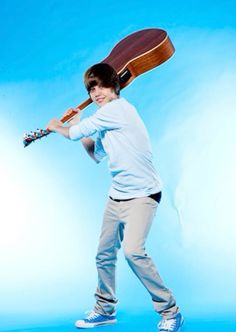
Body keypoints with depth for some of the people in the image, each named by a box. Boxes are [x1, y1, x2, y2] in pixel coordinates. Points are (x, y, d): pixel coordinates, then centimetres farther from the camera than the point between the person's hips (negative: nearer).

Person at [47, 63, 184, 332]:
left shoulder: (118, 108, -15)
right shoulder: (105, 122, 12)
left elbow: (74, 134, -9)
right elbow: (96, 155, 22)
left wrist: (58, 127, 12)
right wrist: (77, 124, 17)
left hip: (142, 195, -9)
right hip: (117, 196, 9)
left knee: (133, 250, -25)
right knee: (104, 254, 13)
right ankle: (105, 309, 32)